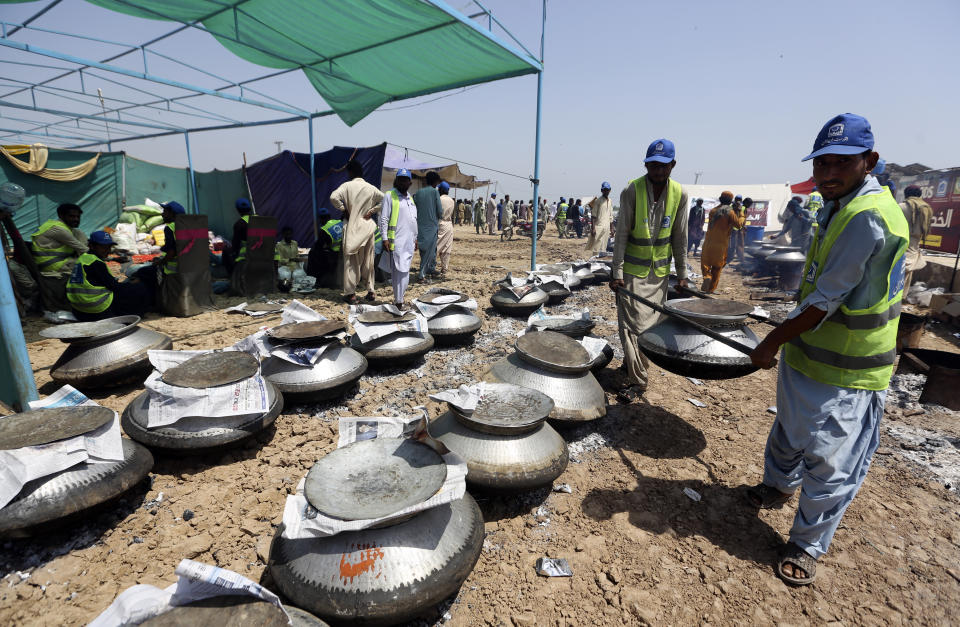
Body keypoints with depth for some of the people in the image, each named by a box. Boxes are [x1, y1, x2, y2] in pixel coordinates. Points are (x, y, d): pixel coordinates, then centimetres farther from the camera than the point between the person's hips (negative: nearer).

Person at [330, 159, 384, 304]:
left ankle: (350, 293, 3)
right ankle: (370, 291, 15)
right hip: (369, 226, 3)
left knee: (351, 261, 3)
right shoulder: (371, 188, 3)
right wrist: (372, 211, 2)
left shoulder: (348, 185, -7)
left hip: (353, 227, -3)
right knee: (368, 261, 11)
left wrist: (343, 209, -5)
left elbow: (334, 197, -19)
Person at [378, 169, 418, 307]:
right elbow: (384, 219, -7)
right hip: (397, 241, -7)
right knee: (399, 272, -10)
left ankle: (399, 298, 17)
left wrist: (415, 238, 21)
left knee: (405, 272, 8)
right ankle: (399, 301, -6)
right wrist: (385, 238, -14)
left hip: (409, 241, 7)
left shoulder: (410, 198, 21)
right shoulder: (389, 196, -1)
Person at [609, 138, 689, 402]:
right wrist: (616, 272, -15)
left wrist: (682, 273, 5)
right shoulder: (632, 190, -12)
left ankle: (634, 362, 31)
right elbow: (622, 234, -12)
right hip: (632, 269, -4)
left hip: (660, 270, 4)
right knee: (631, 323, -6)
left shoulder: (679, 194, -1)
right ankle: (637, 380, 2)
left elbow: (679, 237, 5)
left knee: (651, 321, 11)